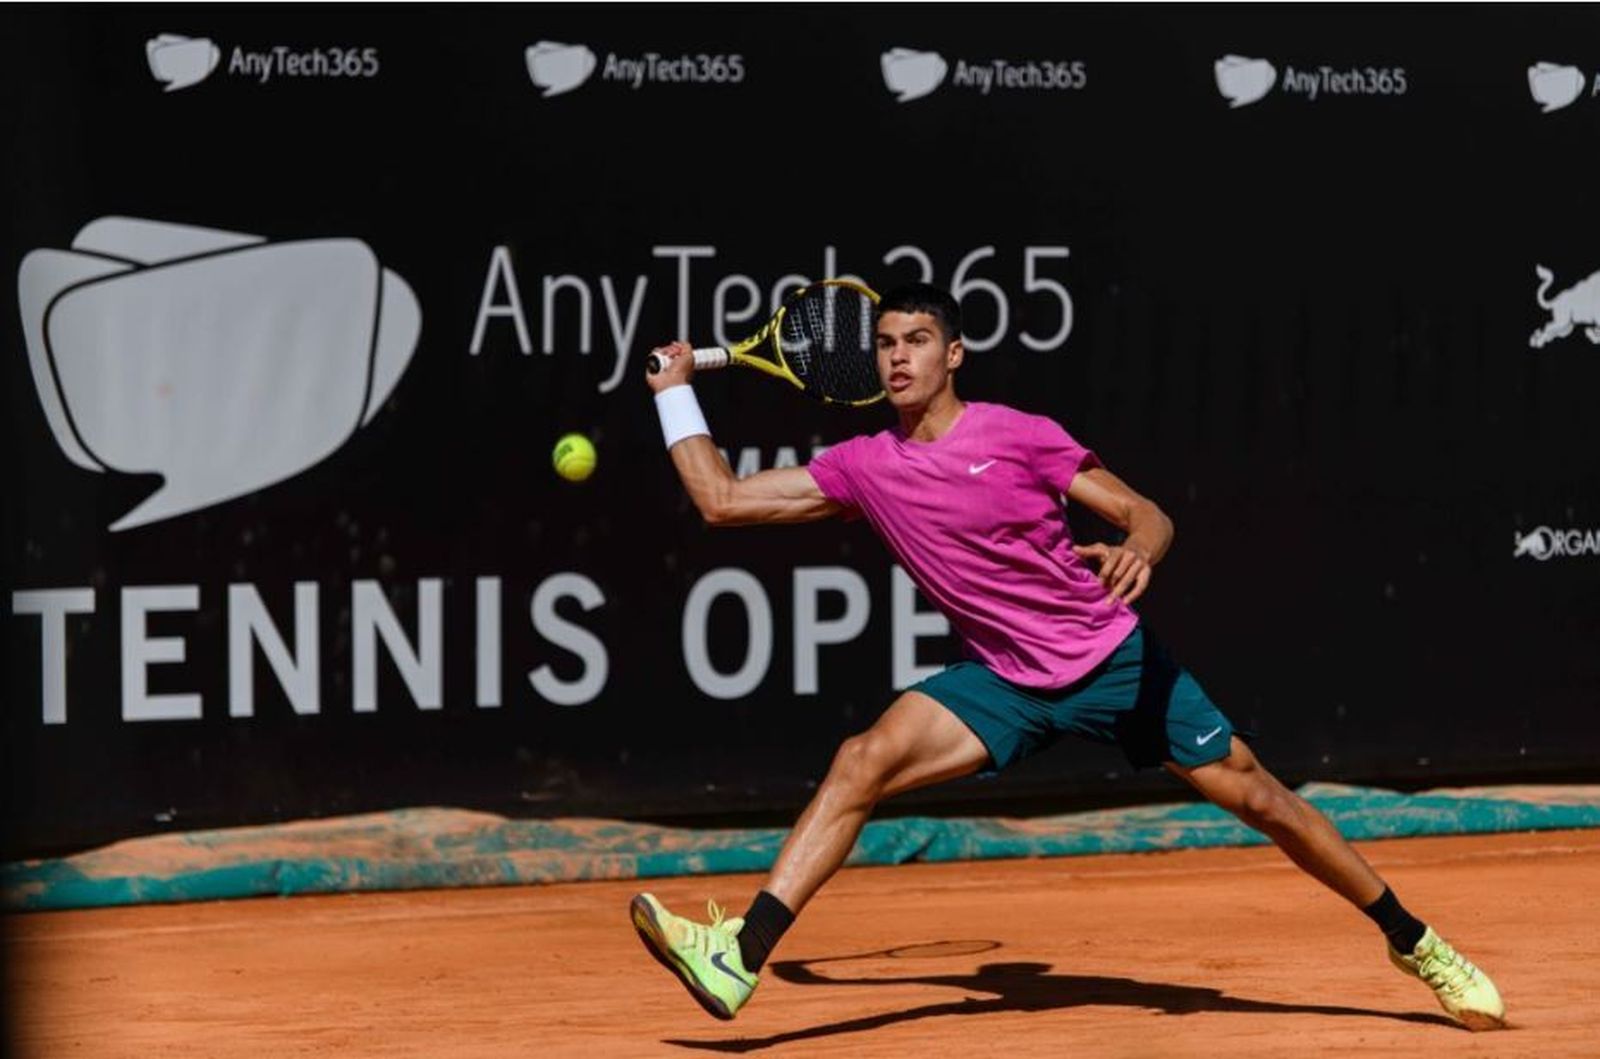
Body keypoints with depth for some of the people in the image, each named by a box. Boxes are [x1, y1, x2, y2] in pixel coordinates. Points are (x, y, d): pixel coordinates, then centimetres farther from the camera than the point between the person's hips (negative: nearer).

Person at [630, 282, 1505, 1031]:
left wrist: (1139, 548, -33)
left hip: (1117, 659, -3)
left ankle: (1417, 946, 15)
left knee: (1254, 794, -2)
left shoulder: (1019, 436, -11)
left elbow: (1146, 513, -10)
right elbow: (722, 499, 2)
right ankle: (739, 959, -26)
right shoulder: (863, 467, -2)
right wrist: (676, 390, 3)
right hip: (1003, 681, 3)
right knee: (862, 761, -19)